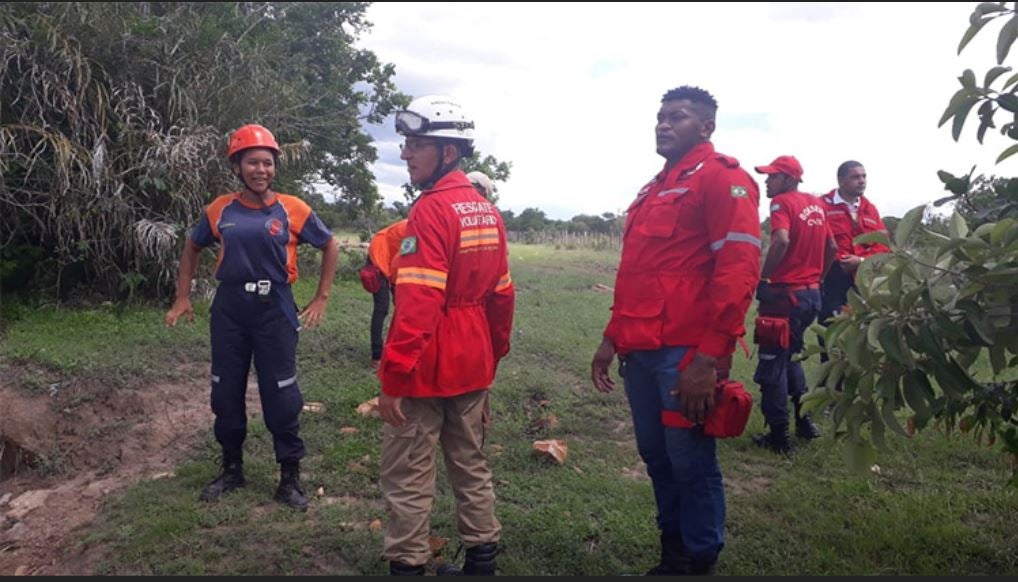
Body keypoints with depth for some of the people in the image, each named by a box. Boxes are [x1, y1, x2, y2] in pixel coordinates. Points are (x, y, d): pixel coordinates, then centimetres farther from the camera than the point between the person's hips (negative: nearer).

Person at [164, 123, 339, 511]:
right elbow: (192, 248, 18)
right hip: (228, 311, 3)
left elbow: (330, 247, 7)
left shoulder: (292, 210, -6)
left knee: (281, 397, 0)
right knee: (226, 394, 11)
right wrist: (182, 298, 12)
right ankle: (232, 469, 29)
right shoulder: (220, 210, 1)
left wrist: (321, 298, 3)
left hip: (274, 311, -3)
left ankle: (290, 478, 13)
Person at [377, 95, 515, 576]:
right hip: (474, 364, 9)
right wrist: (494, 354, 21)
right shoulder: (488, 212, 9)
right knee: (471, 465, 19)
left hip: (428, 367, -8)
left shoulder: (431, 210, -17)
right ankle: (482, 559, 30)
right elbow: (502, 294, 13)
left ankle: (406, 565, 13)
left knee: (408, 477, 4)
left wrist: (393, 376, -22)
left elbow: (417, 304, -24)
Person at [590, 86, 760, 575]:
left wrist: (710, 356, -21)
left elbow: (738, 270, -17)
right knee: (655, 456, 16)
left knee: (691, 463, 4)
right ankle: (672, 553, 32)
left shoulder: (723, 178, -7)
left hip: (685, 353, -8)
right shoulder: (654, 189, 20)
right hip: (641, 350, 8)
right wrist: (614, 337, 17)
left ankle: (700, 560, 22)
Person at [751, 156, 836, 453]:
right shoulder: (815, 204, 13)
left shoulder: (782, 202, -10)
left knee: (772, 364, 0)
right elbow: (832, 247, 18)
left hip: (785, 294, -8)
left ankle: (778, 435, 5)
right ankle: (805, 421, 26)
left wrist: (763, 278, -18)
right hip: (811, 293, 8)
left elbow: (782, 241, -27)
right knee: (790, 356, 23)